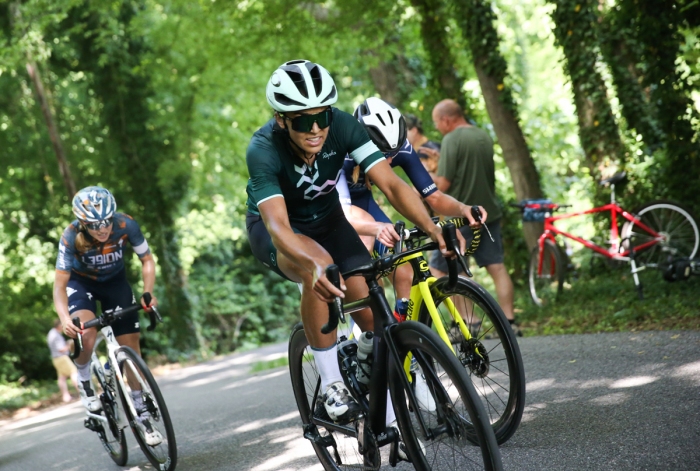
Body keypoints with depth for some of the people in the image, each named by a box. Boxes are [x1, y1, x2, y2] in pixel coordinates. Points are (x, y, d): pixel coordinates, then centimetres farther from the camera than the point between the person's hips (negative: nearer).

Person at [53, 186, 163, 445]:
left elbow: (147, 260, -14)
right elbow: (59, 284, -29)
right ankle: (84, 380, 0)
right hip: (81, 282, -2)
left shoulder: (126, 224, -29)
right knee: (85, 333, -31)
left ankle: (141, 416, 10)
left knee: (131, 345, -3)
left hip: (115, 281, 2)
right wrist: (64, 318, -46)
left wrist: (148, 292, -31)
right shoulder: (71, 237, -32)